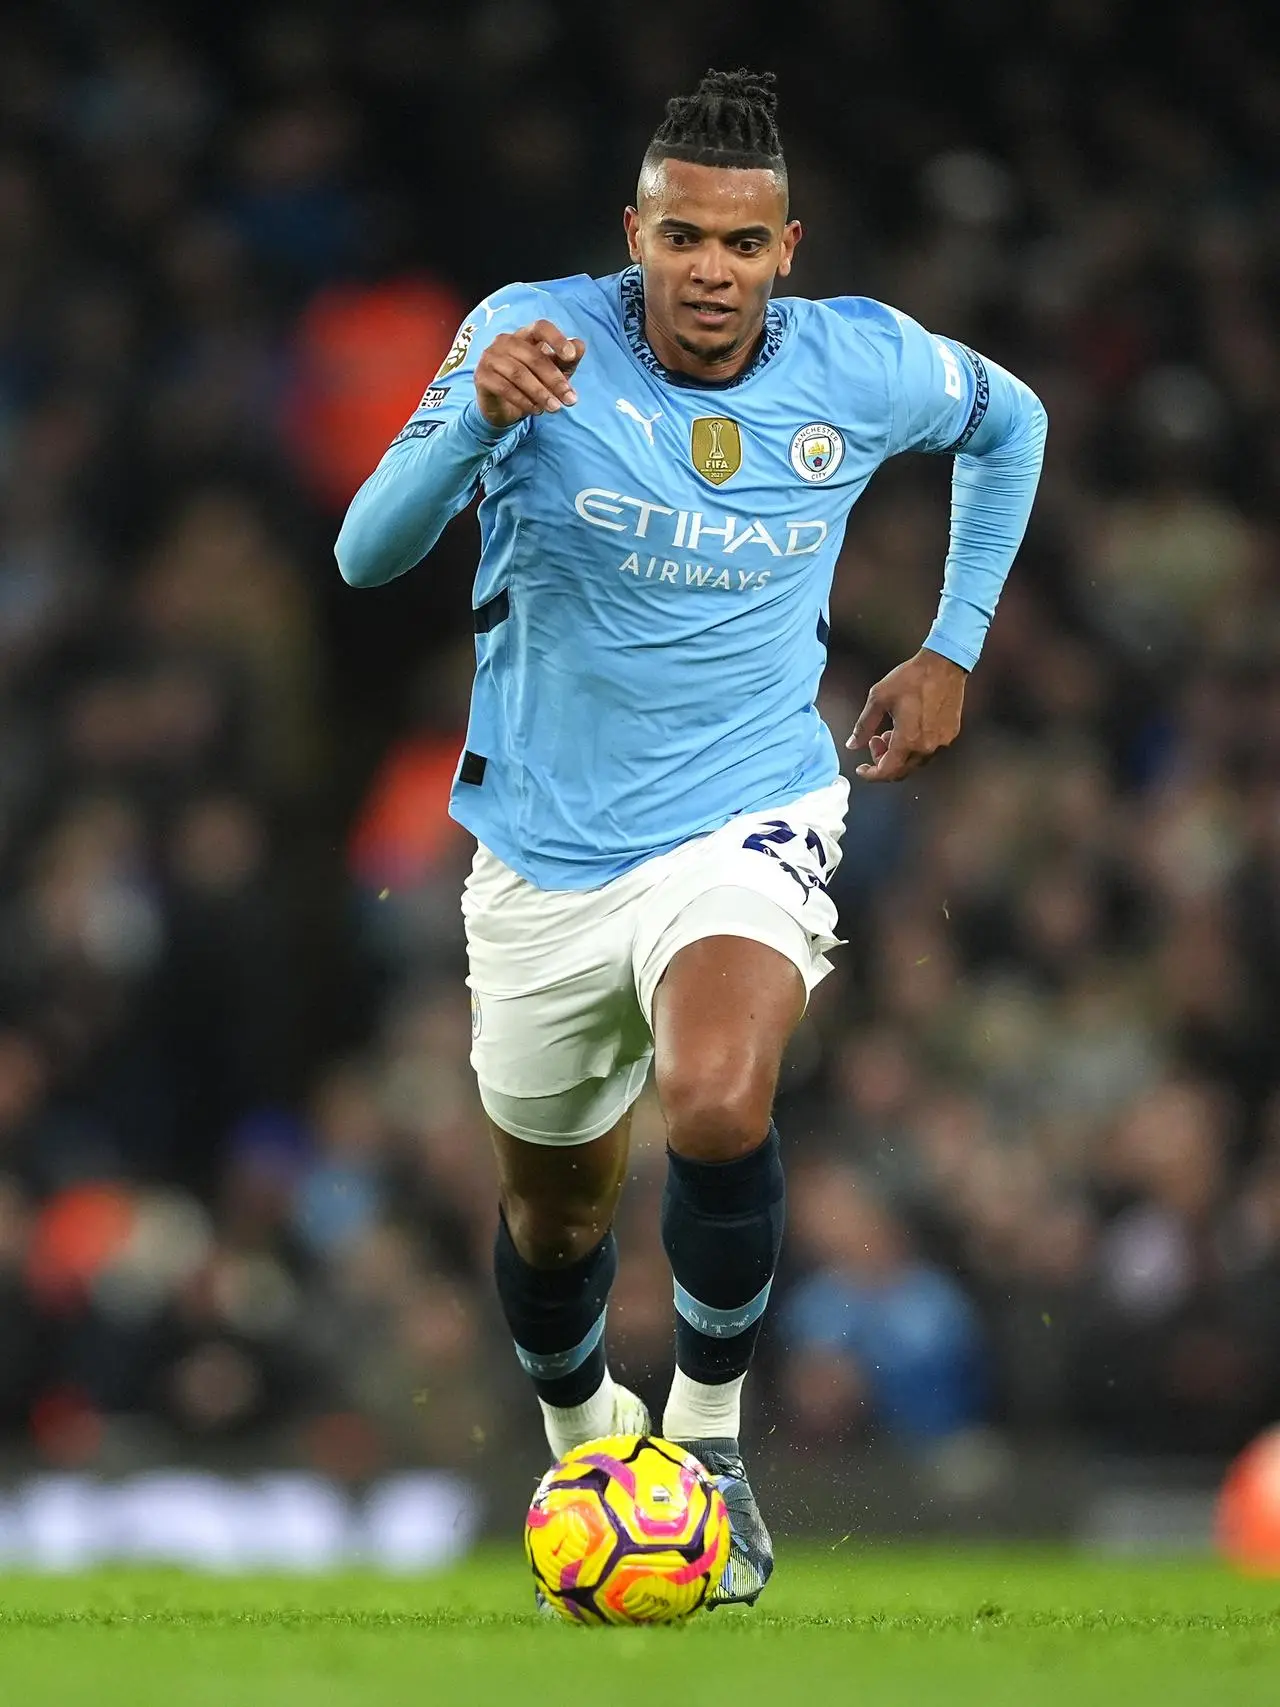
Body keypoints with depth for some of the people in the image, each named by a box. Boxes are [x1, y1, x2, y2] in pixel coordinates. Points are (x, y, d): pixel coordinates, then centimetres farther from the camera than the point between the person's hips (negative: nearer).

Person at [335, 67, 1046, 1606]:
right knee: (554, 1208, 17)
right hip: (545, 851, 1)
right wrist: (478, 421, -41)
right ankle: (582, 1441, 48)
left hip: (745, 822, -1)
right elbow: (368, 555, -23)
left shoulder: (862, 368, -8)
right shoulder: (538, 336, -15)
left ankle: (708, 1433, -8)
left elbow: (1008, 423, 16)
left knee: (717, 1111, -31)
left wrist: (952, 651, 13)